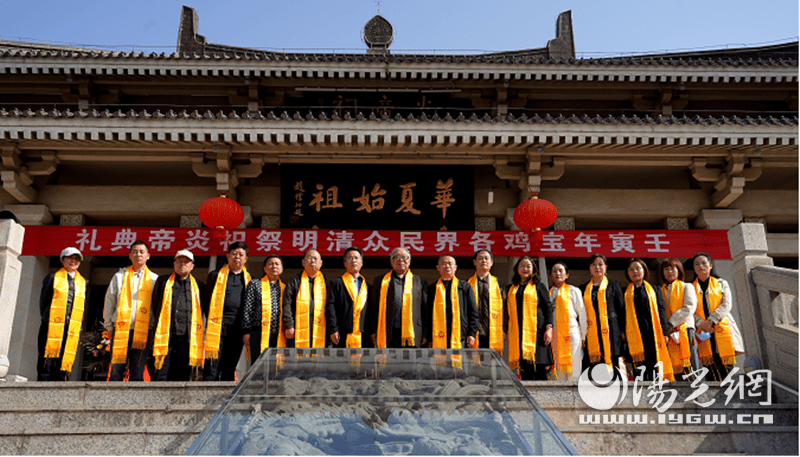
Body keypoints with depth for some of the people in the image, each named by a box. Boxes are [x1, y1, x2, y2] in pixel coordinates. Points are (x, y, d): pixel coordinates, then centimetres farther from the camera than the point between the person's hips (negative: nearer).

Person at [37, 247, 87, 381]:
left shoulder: (83, 282, 16)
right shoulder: (52, 278, 8)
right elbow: (43, 301, 9)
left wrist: (78, 325, 12)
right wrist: (48, 320, 7)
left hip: (72, 330, 2)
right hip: (52, 328, -2)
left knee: (65, 365, -1)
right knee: (47, 364, -5)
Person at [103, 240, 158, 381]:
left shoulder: (154, 279, 9)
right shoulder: (119, 276, 12)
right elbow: (109, 302, 13)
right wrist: (109, 326, 8)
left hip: (143, 332, 0)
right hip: (120, 330, 1)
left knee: (137, 375, 2)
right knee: (116, 372, -1)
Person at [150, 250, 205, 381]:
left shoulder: (199, 286, 14)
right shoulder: (162, 281, 15)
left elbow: (204, 311, 16)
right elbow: (154, 306, 17)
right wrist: (155, 330, 11)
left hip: (187, 339, 1)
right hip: (165, 336, 0)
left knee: (183, 377, 3)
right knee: (162, 376, -6)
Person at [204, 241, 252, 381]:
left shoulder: (249, 280, 15)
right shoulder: (215, 275, 9)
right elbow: (207, 300, 9)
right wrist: (212, 319, -1)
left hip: (238, 328, 2)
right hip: (218, 327, -2)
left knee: (230, 370, 8)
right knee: (212, 367, -6)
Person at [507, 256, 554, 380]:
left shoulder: (538, 286, 8)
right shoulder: (512, 289, 18)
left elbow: (549, 308, 3)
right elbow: (509, 312, 20)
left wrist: (549, 328, -9)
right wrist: (508, 333, 13)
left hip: (536, 332, -3)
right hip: (519, 333, 3)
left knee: (539, 369, -6)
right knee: (525, 370, 0)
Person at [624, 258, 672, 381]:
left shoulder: (655, 290, 16)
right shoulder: (625, 293, 15)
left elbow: (662, 311, 10)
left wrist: (665, 332, -1)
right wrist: (623, 334, 0)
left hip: (653, 333, 0)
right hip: (635, 335, 0)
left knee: (654, 369, -3)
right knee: (639, 370, -5)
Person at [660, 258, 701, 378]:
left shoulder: (687, 287, 12)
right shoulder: (660, 291, 21)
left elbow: (689, 308, -2)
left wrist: (671, 323, -9)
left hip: (685, 329, -3)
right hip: (667, 333, 3)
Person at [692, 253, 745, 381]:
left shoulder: (721, 283, 13)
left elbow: (727, 305, 0)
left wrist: (710, 321, -13)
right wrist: (701, 324, -14)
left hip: (722, 329, 0)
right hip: (703, 333, 0)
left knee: (727, 369, -6)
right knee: (714, 375, -5)